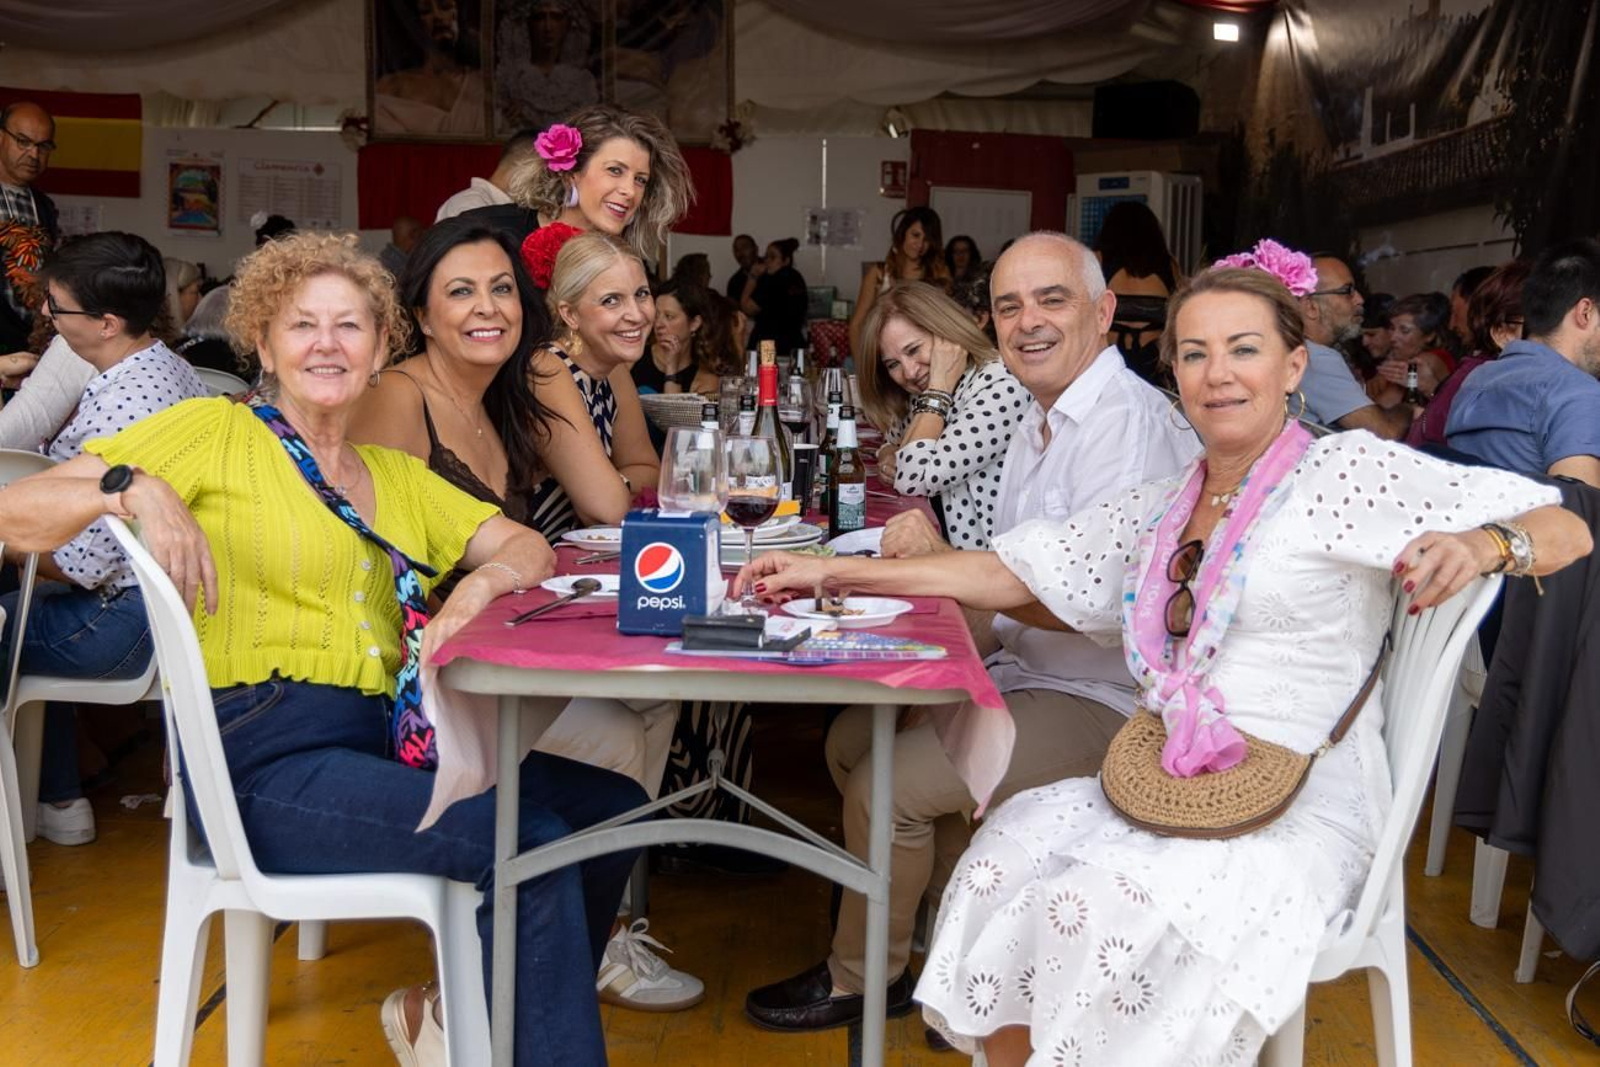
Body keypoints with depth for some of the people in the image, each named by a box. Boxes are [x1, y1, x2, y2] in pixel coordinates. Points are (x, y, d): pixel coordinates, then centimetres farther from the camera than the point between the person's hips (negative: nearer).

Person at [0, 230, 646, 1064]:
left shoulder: (397, 476, 20)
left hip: (387, 743, 7)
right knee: (529, 843, -22)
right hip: (265, 757, -7)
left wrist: (485, 579, -10)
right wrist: (133, 488, -20)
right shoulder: (216, 431, 3)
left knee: (613, 806, -4)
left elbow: (528, 548, 12)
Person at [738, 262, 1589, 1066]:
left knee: (1095, 909, -27)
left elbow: (1564, 530, -7)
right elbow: (1008, 572, 11)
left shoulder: (1346, 471, -4)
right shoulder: (1163, 508, 13)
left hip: (1301, 810, -5)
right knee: (1002, 859, -17)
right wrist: (833, 571, 5)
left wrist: (1479, 544, -31)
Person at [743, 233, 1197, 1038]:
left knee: (885, 784, -17)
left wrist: (942, 558, -25)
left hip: (1099, 700, -10)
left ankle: (859, 980, 10)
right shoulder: (1040, 420, 12)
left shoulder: (1127, 421, -20)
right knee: (853, 739, 7)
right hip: (1026, 671, 10)